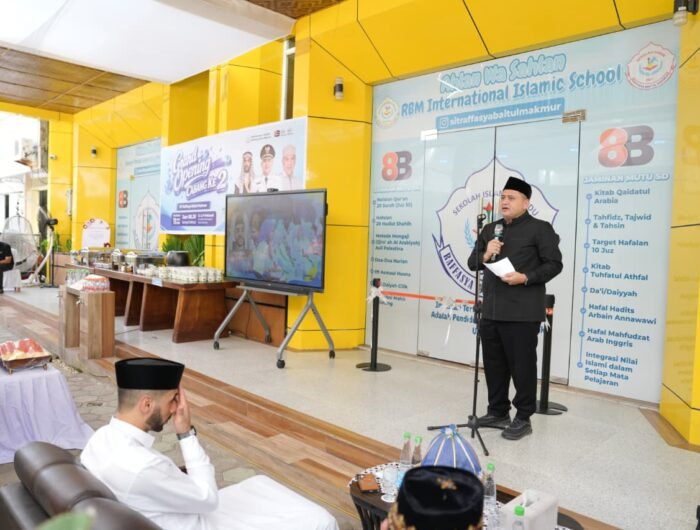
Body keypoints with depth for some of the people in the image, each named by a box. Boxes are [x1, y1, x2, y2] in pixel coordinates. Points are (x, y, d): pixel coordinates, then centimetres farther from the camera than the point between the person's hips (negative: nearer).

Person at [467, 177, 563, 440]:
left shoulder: (540, 229, -1)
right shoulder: (489, 229, 16)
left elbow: (554, 264, -7)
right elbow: (472, 263, 17)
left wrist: (526, 278, -19)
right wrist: (485, 255, -4)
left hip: (522, 312, -6)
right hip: (491, 311, 6)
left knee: (522, 366, 2)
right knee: (494, 364, 13)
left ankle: (523, 418, 16)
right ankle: (498, 412, 28)